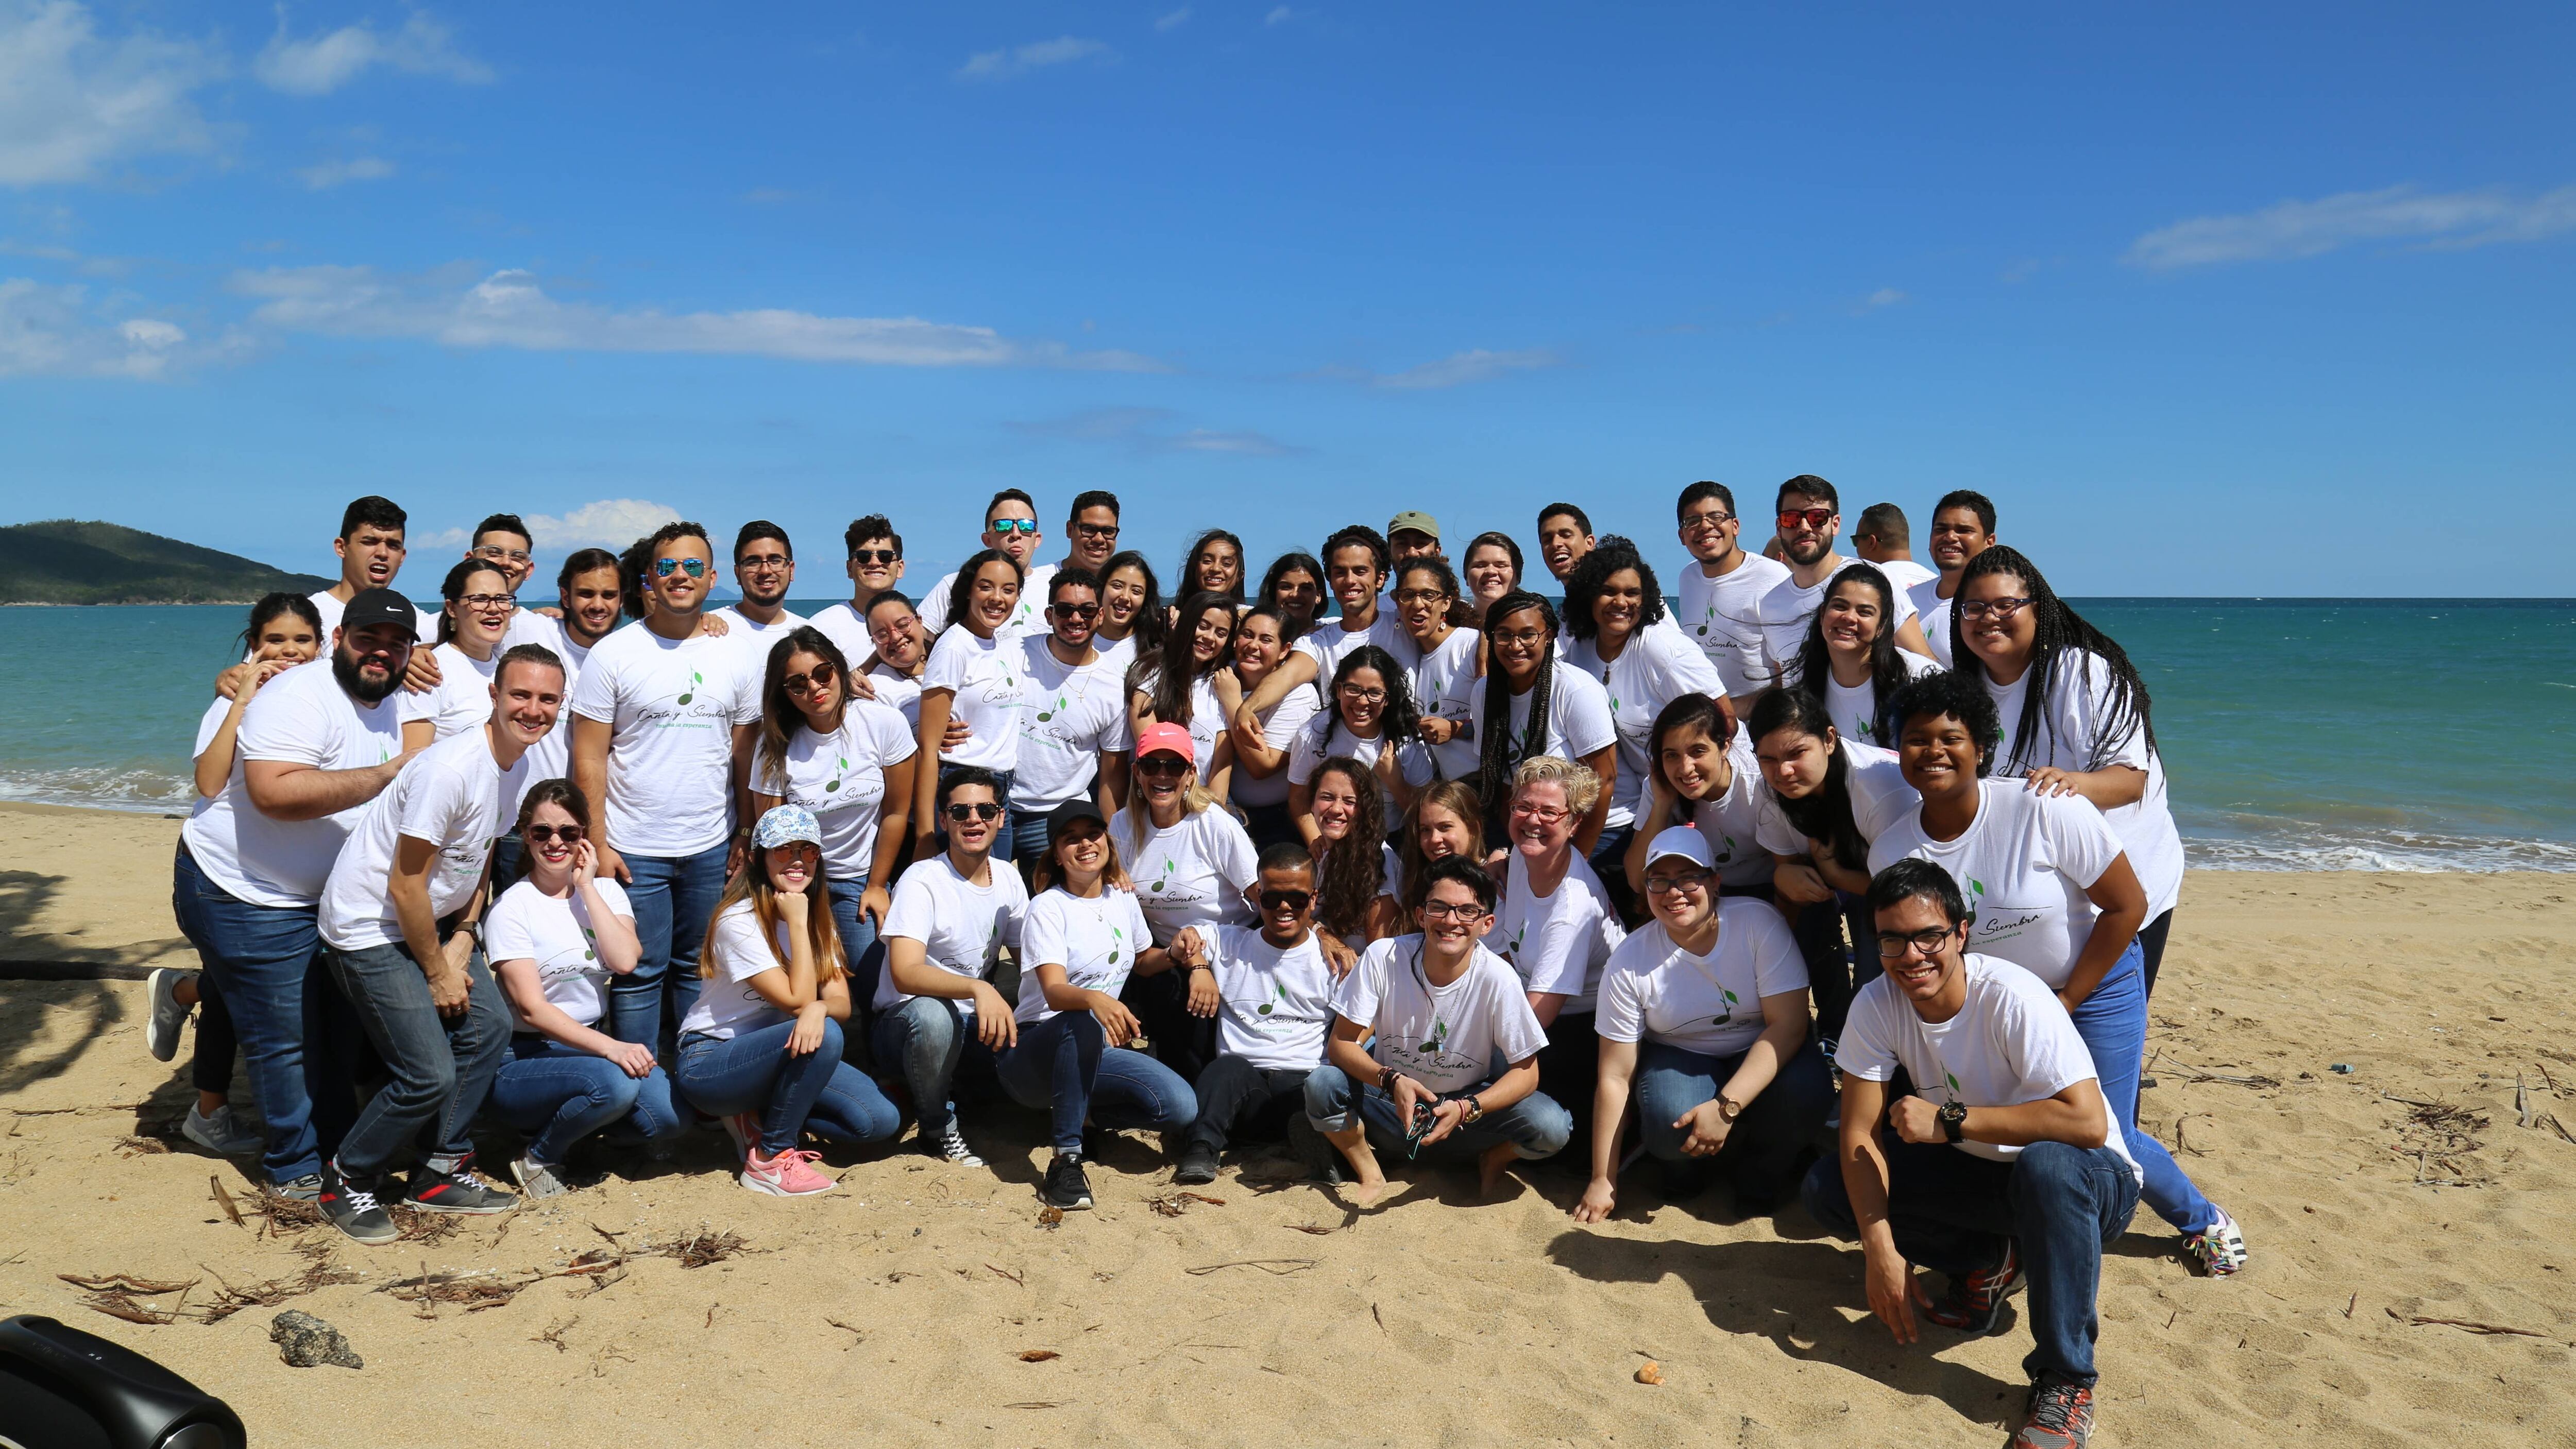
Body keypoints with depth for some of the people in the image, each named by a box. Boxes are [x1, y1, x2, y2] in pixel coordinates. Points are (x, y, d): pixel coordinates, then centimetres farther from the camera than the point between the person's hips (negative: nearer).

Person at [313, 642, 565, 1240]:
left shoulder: (518, 763, 0)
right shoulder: (451, 769, -28)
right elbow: (405, 885, -23)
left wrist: (463, 940, 0)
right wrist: (437, 971, -12)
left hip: (430, 917, 9)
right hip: (370, 926, -9)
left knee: (488, 1026, 5)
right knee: (429, 1074, -11)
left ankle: (441, 1173, 19)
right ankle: (345, 1184, 12)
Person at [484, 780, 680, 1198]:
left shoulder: (605, 891, 7)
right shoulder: (511, 909, -8)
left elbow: (626, 960, -12)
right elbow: (531, 1008, -18)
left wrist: (586, 887, -10)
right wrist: (610, 1047, -30)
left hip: (590, 1044, 5)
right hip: (525, 1059, -5)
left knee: (666, 1120, -21)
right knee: (615, 1084, -34)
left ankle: (585, 1114, 11)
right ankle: (538, 1159, -5)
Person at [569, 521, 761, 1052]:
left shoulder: (735, 657, 6)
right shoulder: (613, 654, -2)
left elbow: (746, 755, 10)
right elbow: (589, 760, -3)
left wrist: (747, 835, 4)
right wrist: (596, 846, -8)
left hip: (713, 849, 3)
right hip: (634, 850, -2)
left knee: (699, 969, 11)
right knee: (639, 975, 2)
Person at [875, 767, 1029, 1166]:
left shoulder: (1009, 881, 2)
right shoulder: (922, 882, -18)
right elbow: (905, 974, -31)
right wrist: (978, 988, -47)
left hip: (972, 1021, 6)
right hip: (902, 1024, -6)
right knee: (934, 1014, -40)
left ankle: (960, 1087, 8)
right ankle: (938, 1126, -12)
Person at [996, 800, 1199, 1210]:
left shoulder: (1123, 899, 8)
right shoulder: (1049, 907, -9)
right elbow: (1053, 991, -24)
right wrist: (1094, 999, -47)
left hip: (1094, 1053, 5)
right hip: (1037, 1049, -5)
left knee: (1181, 1106, -21)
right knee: (1082, 1023, -41)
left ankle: (1076, 1113, 3)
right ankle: (1065, 1158, -29)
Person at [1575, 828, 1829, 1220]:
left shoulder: (1758, 922, -19)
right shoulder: (1629, 963, -16)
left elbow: (1788, 1023, -22)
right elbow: (1615, 1076, -13)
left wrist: (1726, 1107, -32)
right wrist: (1603, 1180, -13)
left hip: (1762, 1055, 1)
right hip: (1679, 1058, 0)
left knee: (1806, 1093, -31)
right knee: (1669, 1125, -32)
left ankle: (1760, 1173, 1)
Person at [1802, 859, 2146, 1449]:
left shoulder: (2011, 997, -27)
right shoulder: (1877, 1004, -13)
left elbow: (2088, 1124, -35)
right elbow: (1860, 1134, -13)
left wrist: (1949, 1121, -33)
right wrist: (1881, 1248, -24)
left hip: (2088, 1180, -5)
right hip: (1977, 1171, 5)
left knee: (2046, 1165, -40)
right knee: (1826, 1191, -12)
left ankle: (2065, 1380, -23)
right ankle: (1989, 1263, 3)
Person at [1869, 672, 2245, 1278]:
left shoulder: (2047, 811, -26)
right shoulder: (1891, 853, -13)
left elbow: (2128, 906, -18)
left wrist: (2065, 1002, -14)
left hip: (2095, 984, -3)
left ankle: (2203, 1219, 28)